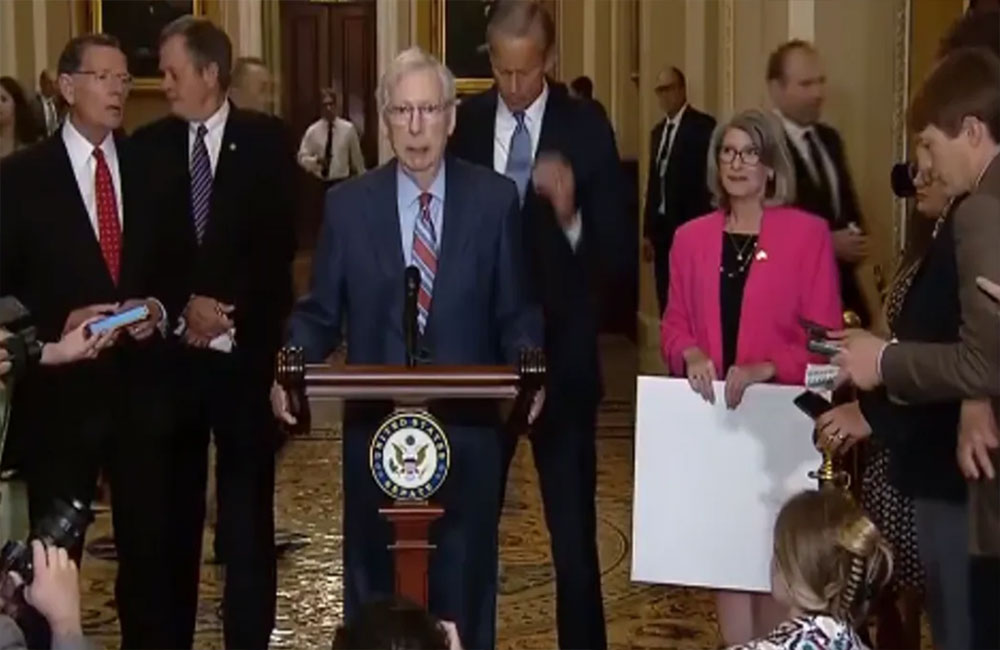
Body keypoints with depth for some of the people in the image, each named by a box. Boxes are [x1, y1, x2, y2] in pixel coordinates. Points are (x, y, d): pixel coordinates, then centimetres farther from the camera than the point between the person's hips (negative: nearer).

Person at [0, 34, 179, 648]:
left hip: (141, 387, 3)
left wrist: (160, 309, -5)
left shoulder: (148, 168, 8)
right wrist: (57, 326, -18)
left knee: (150, 546, 10)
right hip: (59, 390, -3)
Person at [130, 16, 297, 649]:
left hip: (246, 346, -1)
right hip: (171, 347, 1)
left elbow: (279, 241, -3)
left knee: (247, 505, 3)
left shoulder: (267, 139, 1)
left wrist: (229, 308, -10)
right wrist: (185, 305, -10)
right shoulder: (150, 144, 5)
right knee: (175, 503, 5)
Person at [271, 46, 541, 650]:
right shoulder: (348, 203, 2)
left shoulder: (495, 198, -1)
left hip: (469, 427, -1)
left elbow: (516, 310, 2)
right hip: (376, 427, 1)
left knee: (464, 589, 11)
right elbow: (320, 313, 4)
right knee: (375, 590, 14)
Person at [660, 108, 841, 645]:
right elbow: (674, 324, 11)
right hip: (711, 415, 3)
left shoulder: (808, 233, -4)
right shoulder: (691, 237, 8)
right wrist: (690, 354, -11)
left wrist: (767, 368, -21)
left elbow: (825, 336, -6)